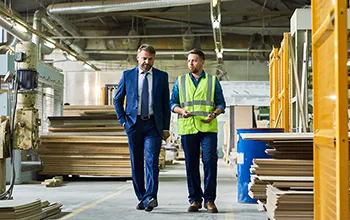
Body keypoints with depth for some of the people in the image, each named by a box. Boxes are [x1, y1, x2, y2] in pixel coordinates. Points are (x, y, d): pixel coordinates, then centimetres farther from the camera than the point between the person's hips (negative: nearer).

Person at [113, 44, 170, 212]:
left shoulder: (162, 76, 7)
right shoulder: (127, 75, 7)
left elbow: (166, 103, 7)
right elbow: (117, 100, 14)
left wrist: (166, 127, 2)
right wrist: (123, 120, 4)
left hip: (153, 124, -1)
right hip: (134, 124, 2)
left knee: (152, 161, -14)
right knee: (136, 163, 5)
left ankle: (150, 197, -20)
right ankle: (141, 198, 14)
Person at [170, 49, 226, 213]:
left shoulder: (213, 81, 12)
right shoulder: (180, 81, 14)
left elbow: (221, 103, 10)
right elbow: (173, 103, 12)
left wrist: (214, 114, -10)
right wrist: (181, 110, -9)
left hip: (208, 127, -1)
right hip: (187, 127, 1)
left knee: (210, 161, -8)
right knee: (191, 164, 3)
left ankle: (209, 199, 2)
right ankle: (195, 199, 12)